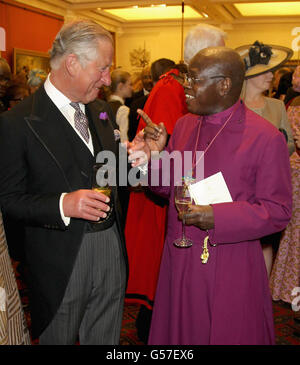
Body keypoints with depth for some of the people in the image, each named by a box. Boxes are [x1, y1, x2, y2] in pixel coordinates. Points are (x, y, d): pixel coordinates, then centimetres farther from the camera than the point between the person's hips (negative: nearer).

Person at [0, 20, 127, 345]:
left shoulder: (101, 110, 7)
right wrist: (62, 205, -27)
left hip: (111, 248, 6)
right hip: (61, 260, -5)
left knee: (106, 338, 21)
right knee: (58, 338, 16)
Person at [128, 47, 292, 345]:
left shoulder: (267, 138, -15)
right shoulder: (184, 125, 5)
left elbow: (278, 211, -14)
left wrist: (216, 217, -24)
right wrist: (156, 154, -8)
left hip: (230, 272, -5)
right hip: (178, 263, 6)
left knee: (227, 335, 15)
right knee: (178, 332, 21)